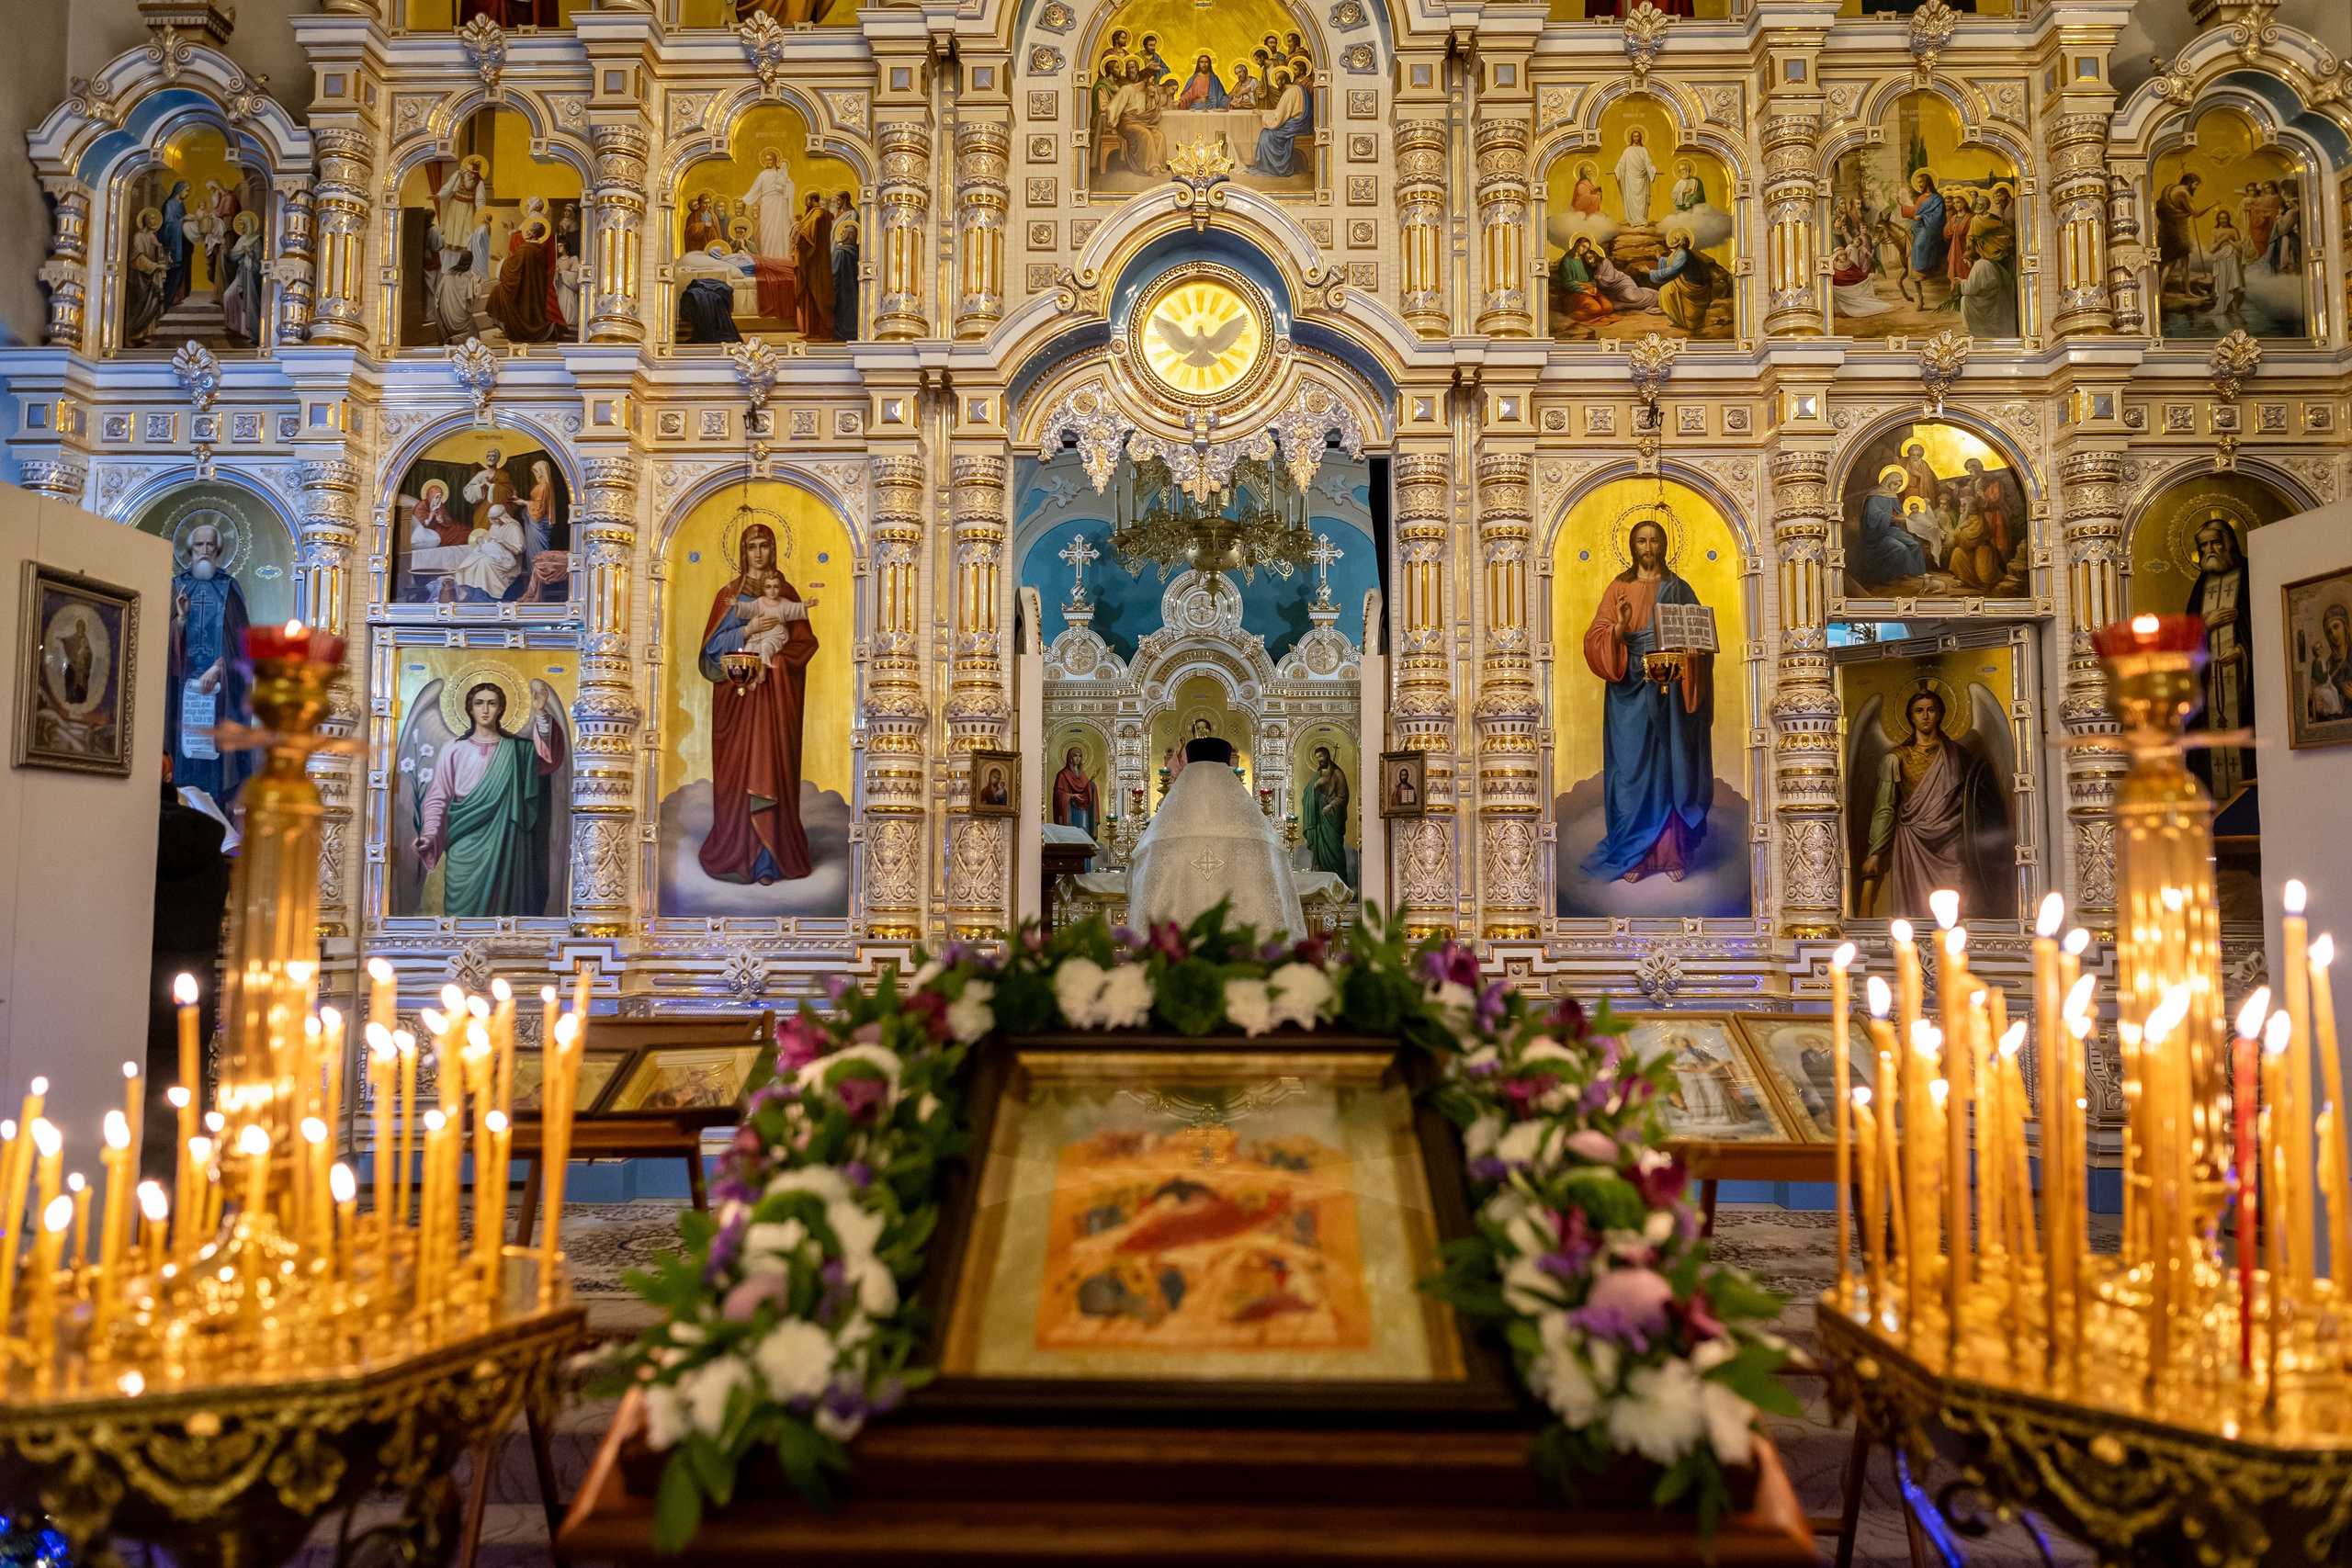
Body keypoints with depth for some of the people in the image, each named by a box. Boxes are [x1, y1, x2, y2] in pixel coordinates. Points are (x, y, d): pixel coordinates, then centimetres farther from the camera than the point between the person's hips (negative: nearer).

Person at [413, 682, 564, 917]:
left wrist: (541, 713, -26)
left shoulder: (515, 748, 8)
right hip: (465, 847, -1)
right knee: (464, 913, -3)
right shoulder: (454, 749, 6)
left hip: (502, 844, 1)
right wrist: (429, 835, -11)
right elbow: (437, 797, 5)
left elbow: (548, 757, -12)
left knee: (501, 906, 0)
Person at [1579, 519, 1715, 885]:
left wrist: (1693, 646, -16)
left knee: (1671, 768, 3)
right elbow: (1595, 639, -3)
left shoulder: (1680, 589, 7)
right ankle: (1632, 855, 8)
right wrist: (1618, 628, -22)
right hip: (1630, 691, -1)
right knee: (1632, 768, 0)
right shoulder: (1618, 588, 4)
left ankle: (1672, 853, 11)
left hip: (1670, 692, 1)